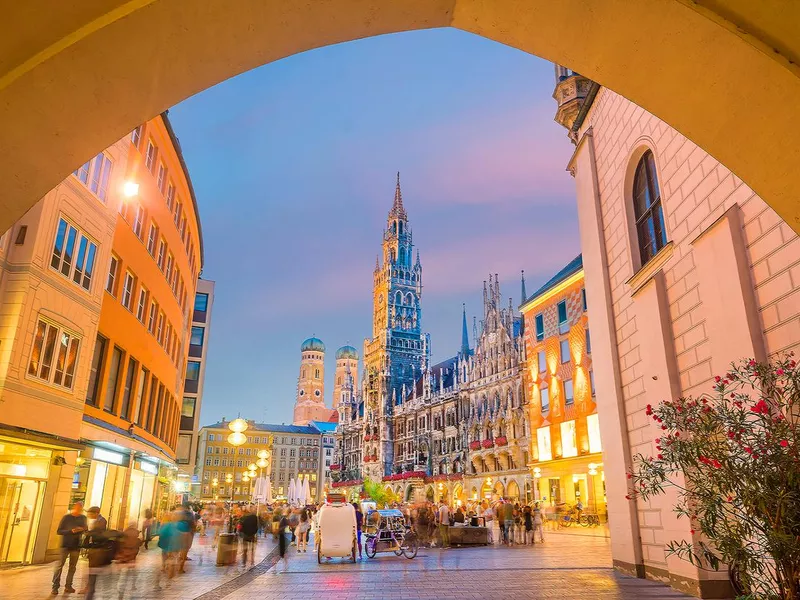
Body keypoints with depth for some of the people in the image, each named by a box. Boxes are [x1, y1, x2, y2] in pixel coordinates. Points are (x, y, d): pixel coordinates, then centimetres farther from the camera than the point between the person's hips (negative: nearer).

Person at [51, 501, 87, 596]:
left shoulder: (83, 518, 7)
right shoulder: (66, 517, -3)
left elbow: (86, 529, 13)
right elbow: (59, 531, -6)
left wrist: (82, 529, -10)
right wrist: (71, 531, -21)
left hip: (76, 546, 3)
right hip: (65, 545, -3)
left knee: (72, 567, 7)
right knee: (59, 565, -8)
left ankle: (68, 586, 13)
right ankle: (55, 587, -4)